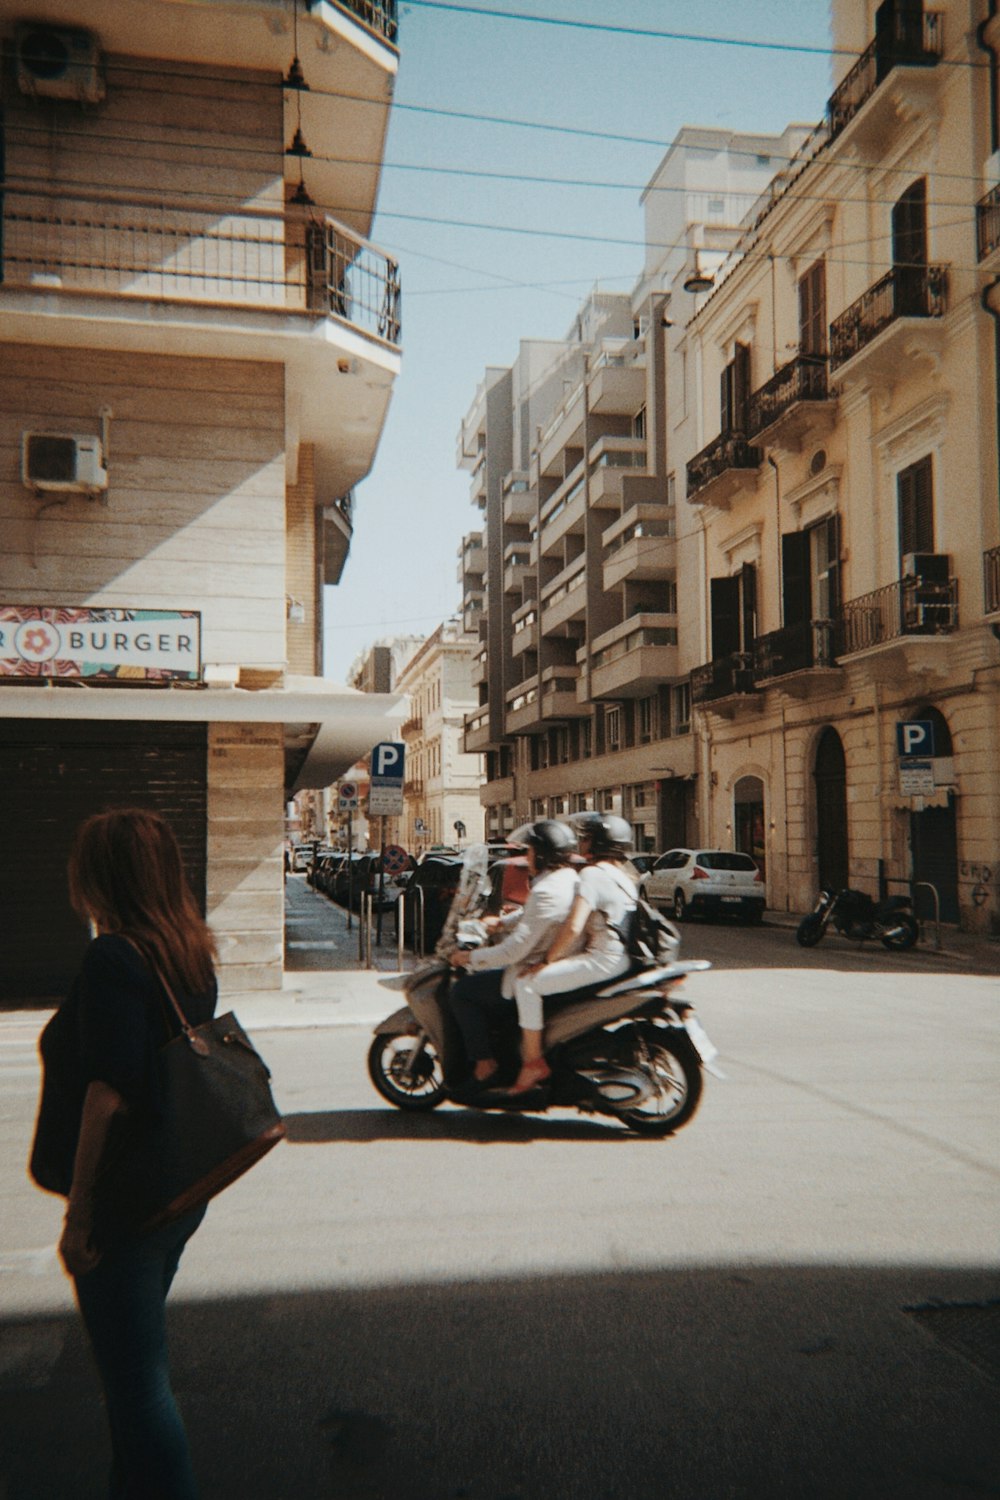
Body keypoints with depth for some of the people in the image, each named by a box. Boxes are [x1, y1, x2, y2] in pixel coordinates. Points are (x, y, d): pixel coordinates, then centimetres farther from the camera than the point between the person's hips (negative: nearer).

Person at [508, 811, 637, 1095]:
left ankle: (533, 1062, -8)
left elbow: (573, 927, -22)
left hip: (602, 960, -11)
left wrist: (546, 961, -10)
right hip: (621, 957, 11)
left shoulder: (593, 873, -13)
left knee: (527, 981, -12)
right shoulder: (622, 876, 18)